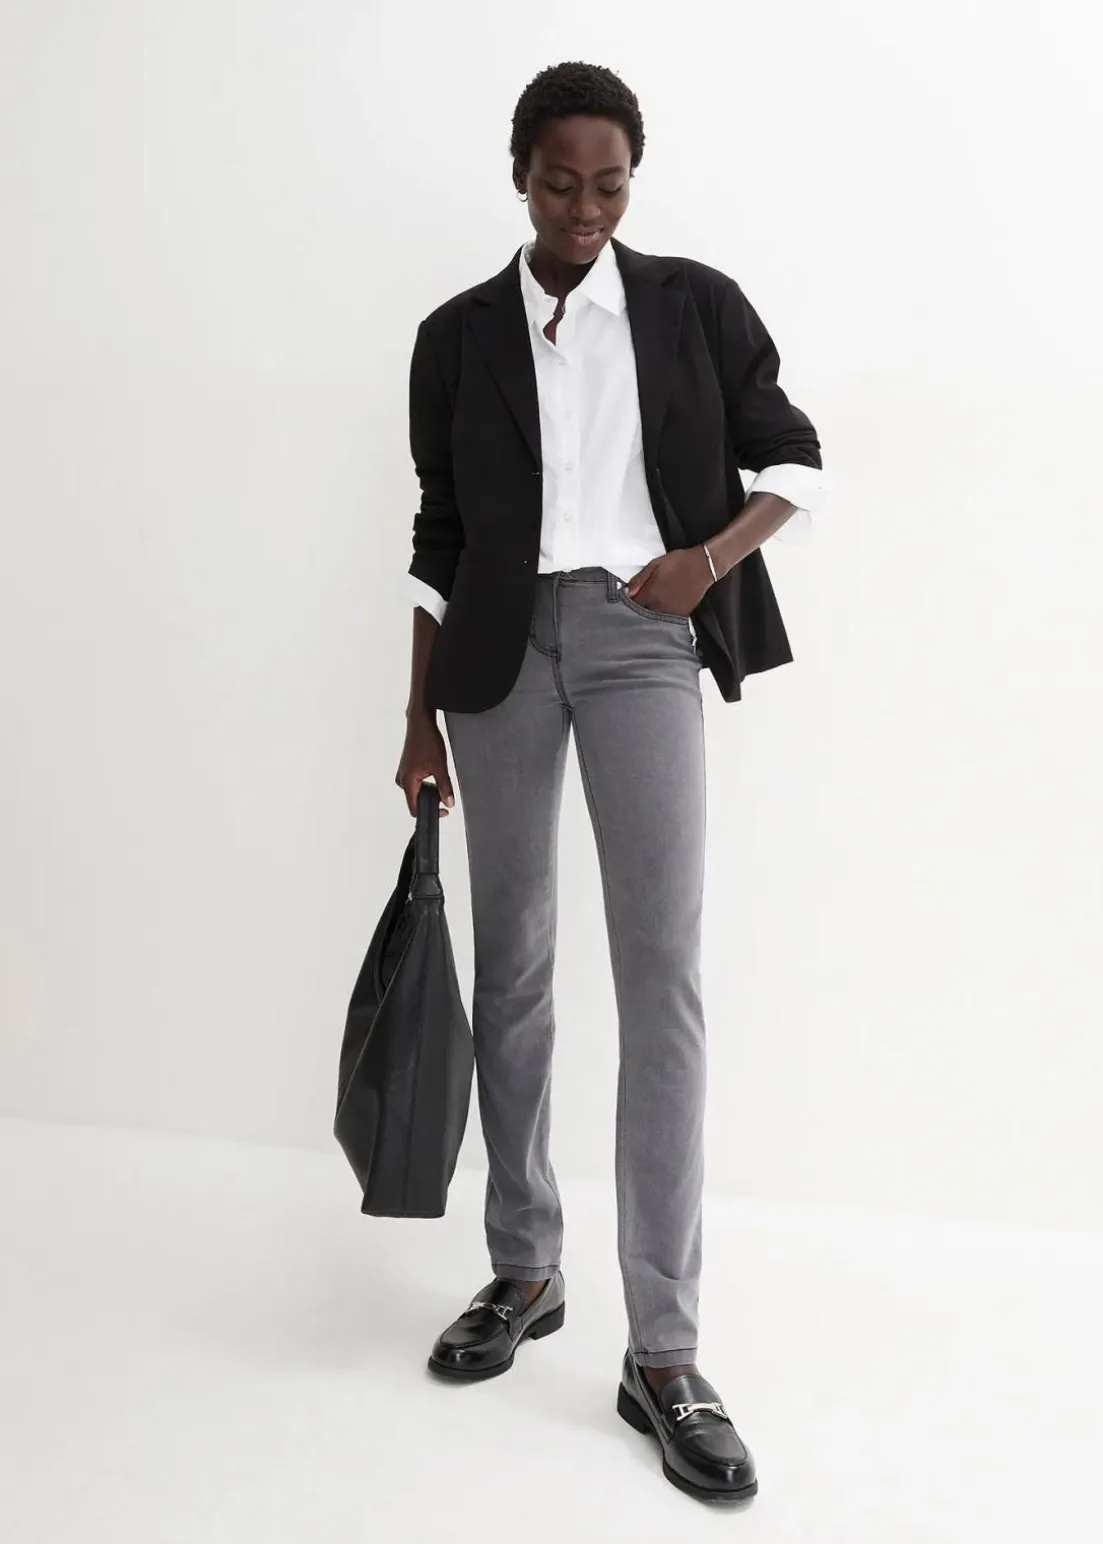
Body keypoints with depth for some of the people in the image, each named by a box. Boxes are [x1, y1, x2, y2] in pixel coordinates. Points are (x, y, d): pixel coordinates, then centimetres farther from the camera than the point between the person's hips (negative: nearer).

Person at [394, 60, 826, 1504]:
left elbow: (795, 457, 11)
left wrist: (708, 557, -8)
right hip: (503, 643, 2)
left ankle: (663, 1352, -3)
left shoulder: (695, 304, 6)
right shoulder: (458, 335, 10)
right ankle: (524, 1273, 23)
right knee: (513, 963, 7)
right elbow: (441, 535, 11)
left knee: (664, 972, -11)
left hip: (640, 637, -2)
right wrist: (421, 718, 8)